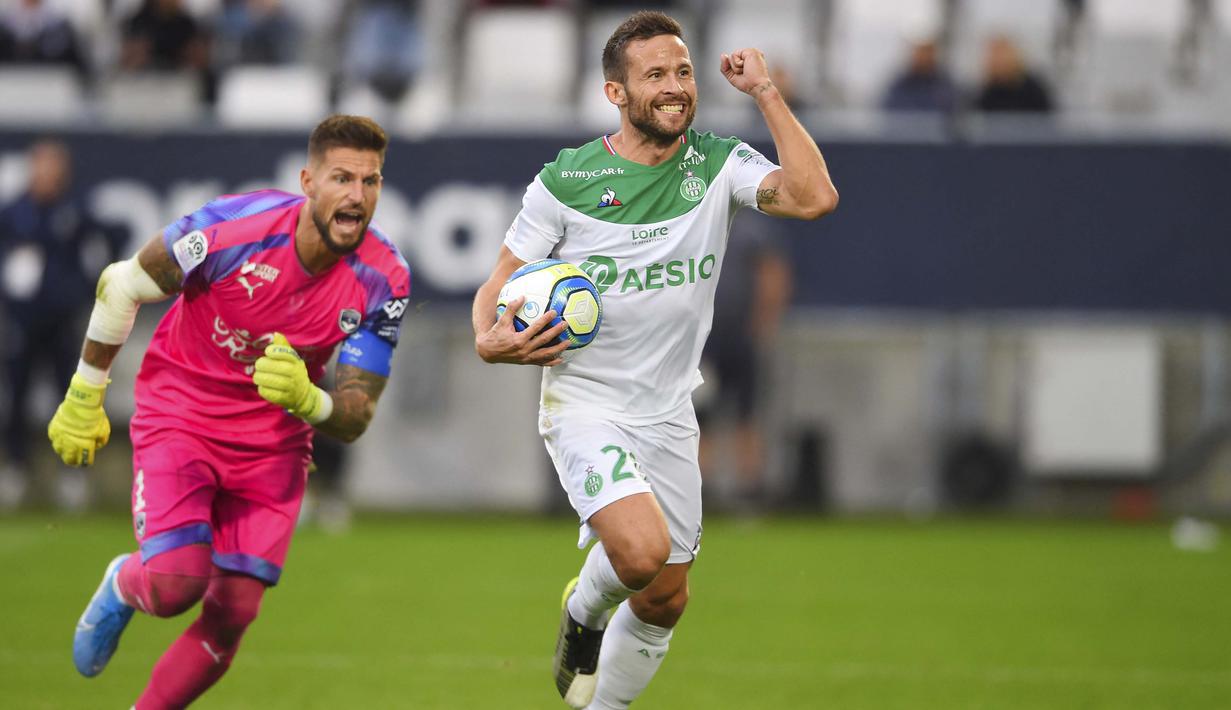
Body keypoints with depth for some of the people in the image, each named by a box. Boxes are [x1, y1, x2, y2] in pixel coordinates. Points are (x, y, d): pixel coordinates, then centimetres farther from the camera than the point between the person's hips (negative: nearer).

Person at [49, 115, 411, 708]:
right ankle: (123, 587, 17)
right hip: (178, 414, -3)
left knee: (233, 611, -4)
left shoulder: (383, 279, -16)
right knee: (177, 582, -21)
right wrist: (83, 399, 0)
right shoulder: (235, 226, -25)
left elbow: (355, 419, -12)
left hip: (273, 436, 3)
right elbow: (121, 286, -8)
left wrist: (306, 401, -37)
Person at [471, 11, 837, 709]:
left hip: (669, 415, 4)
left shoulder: (718, 166, -2)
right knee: (642, 552, -28)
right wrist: (490, 339, -22)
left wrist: (766, 92, -18)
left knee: (665, 600, 10)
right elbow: (499, 287, 1)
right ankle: (584, 608, 7)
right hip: (585, 407, -4)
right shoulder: (567, 180, -8)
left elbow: (814, 198, -19)